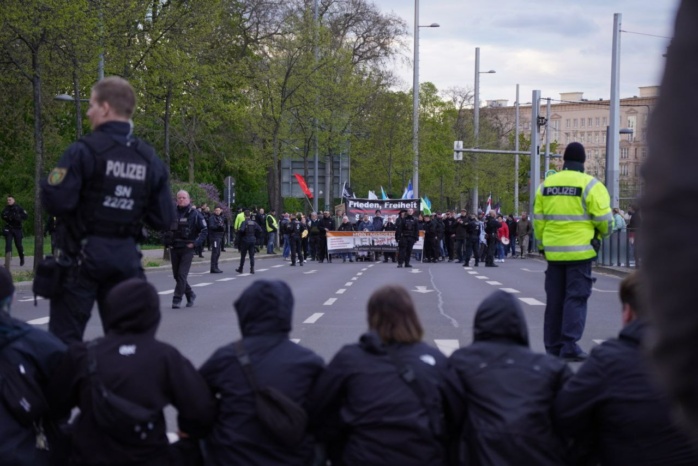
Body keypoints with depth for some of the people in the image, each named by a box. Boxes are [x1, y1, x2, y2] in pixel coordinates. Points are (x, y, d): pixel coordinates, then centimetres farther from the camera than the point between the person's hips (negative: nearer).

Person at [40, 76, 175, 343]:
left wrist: (48, 186, 2)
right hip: (126, 258, 5)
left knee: (65, 340, 2)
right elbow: (164, 219, 5)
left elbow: (56, 202, -19)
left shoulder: (84, 151, -12)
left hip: (82, 257, -5)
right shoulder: (149, 159, 5)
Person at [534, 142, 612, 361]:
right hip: (580, 251, -4)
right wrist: (602, 233, 13)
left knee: (554, 299, 12)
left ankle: (553, 346, 17)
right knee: (576, 298, -2)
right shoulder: (589, 185, -8)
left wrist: (542, 245, 21)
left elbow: (538, 219, 10)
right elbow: (604, 219, -9)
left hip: (553, 251, 4)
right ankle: (570, 346, -9)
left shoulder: (546, 185, 7)